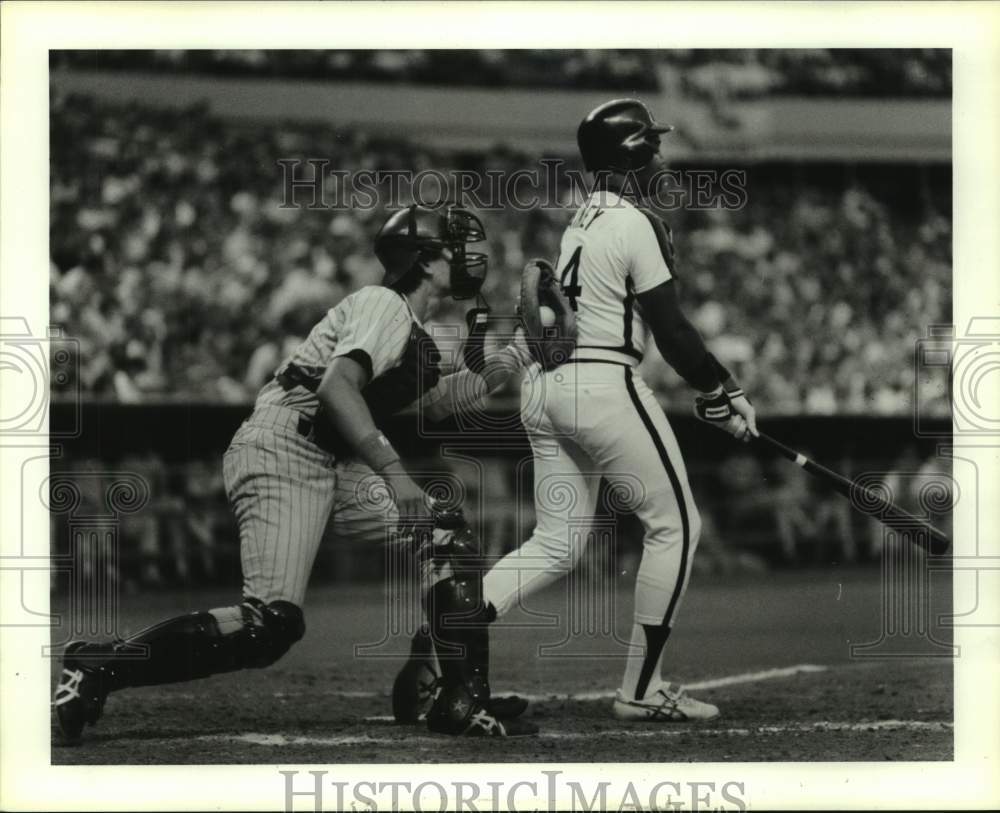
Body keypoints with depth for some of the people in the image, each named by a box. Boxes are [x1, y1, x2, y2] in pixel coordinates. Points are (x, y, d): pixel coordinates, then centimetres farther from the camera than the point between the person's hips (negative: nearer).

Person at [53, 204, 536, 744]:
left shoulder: (413, 330, 21)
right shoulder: (383, 306, -10)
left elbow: (436, 403, 34)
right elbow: (337, 385, -26)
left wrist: (509, 360, 26)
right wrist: (392, 470, -32)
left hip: (330, 464, 10)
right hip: (279, 452, -10)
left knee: (448, 539, 4)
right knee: (272, 623, -21)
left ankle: (464, 704, 8)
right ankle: (95, 668, -15)